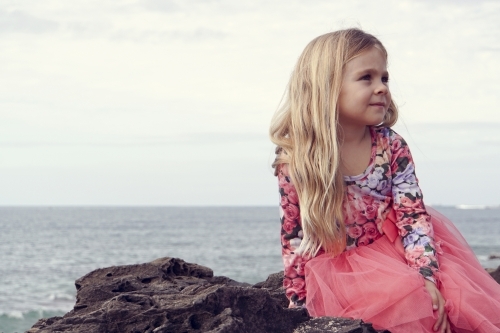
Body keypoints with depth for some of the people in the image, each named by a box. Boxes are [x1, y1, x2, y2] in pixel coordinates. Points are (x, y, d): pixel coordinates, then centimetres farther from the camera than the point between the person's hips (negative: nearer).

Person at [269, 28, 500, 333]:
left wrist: (427, 276, -21)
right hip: (339, 267, -3)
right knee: (403, 295, -28)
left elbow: (413, 215, -8)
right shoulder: (295, 159, -10)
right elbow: (293, 236, -3)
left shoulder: (391, 146, -4)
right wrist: (298, 302, -2)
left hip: (392, 250, 3)